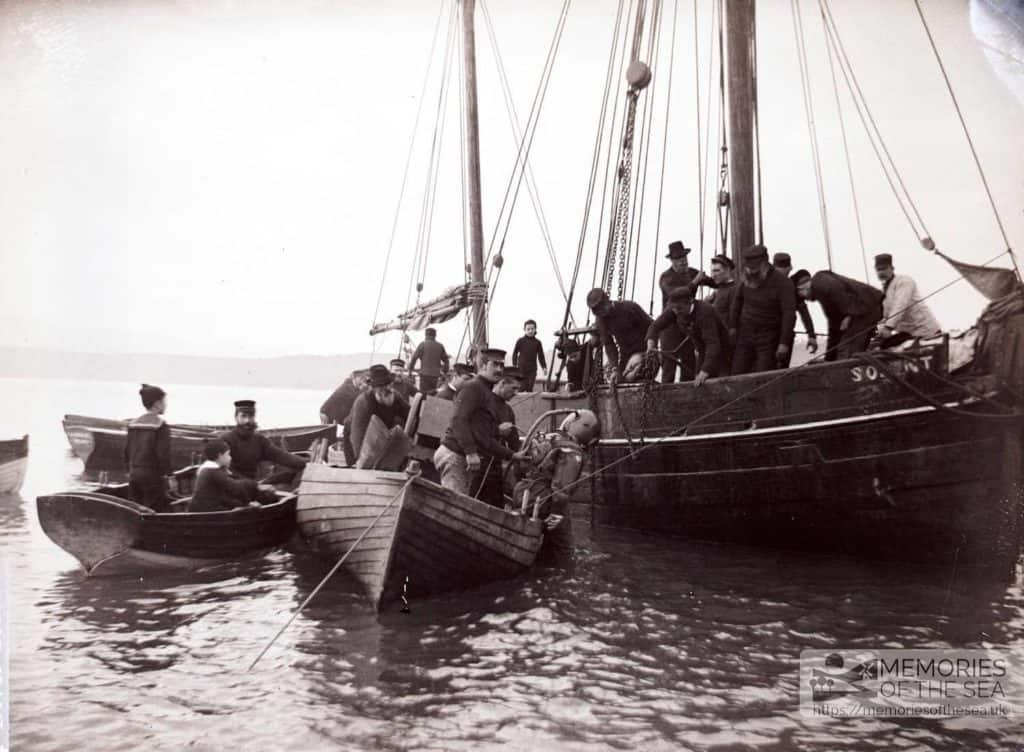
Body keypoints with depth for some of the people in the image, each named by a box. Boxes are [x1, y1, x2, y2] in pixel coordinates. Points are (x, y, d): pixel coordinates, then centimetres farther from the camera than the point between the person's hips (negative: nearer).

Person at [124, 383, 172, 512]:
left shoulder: (133, 424, 9)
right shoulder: (161, 425, -12)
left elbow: (127, 451, 12)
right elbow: (163, 453, -16)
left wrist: (130, 470, 19)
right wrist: (167, 474, -9)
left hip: (134, 474, 7)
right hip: (152, 475, -7)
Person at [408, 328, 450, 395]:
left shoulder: (423, 344, -2)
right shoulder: (440, 346, 8)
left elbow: (414, 357, -4)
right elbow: (446, 360, 12)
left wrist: (410, 369, 5)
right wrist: (444, 371, 21)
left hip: (425, 373, -4)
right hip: (436, 374, 4)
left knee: (424, 394, -4)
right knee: (433, 395, 12)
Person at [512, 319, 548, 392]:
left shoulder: (537, 342, 5)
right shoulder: (520, 341, 0)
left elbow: (541, 355, 9)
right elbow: (515, 353, 4)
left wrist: (544, 366, 5)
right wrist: (514, 365, -2)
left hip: (532, 368, 2)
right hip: (522, 367, -2)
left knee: (530, 387, 0)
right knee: (522, 387, -3)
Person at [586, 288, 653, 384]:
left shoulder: (629, 307, -19)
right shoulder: (601, 319, -5)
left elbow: (651, 326, -12)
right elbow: (608, 344, -7)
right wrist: (615, 368, -17)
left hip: (642, 350, -6)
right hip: (625, 353, 6)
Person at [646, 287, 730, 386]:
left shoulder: (704, 312, -34)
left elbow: (713, 344, -40)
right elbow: (655, 326, -11)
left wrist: (704, 372, -49)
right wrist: (651, 343, -34)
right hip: (703, 353, 6)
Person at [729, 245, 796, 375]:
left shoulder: (783, 282, -17)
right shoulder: (746, 279, -2)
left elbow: (789, 314, -19)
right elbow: (737, 300, 15)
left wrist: (784, 343, -22)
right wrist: (733, 326, 14)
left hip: (769, 339, -4)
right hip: (745, 335, 5)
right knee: (738, 375, 1)